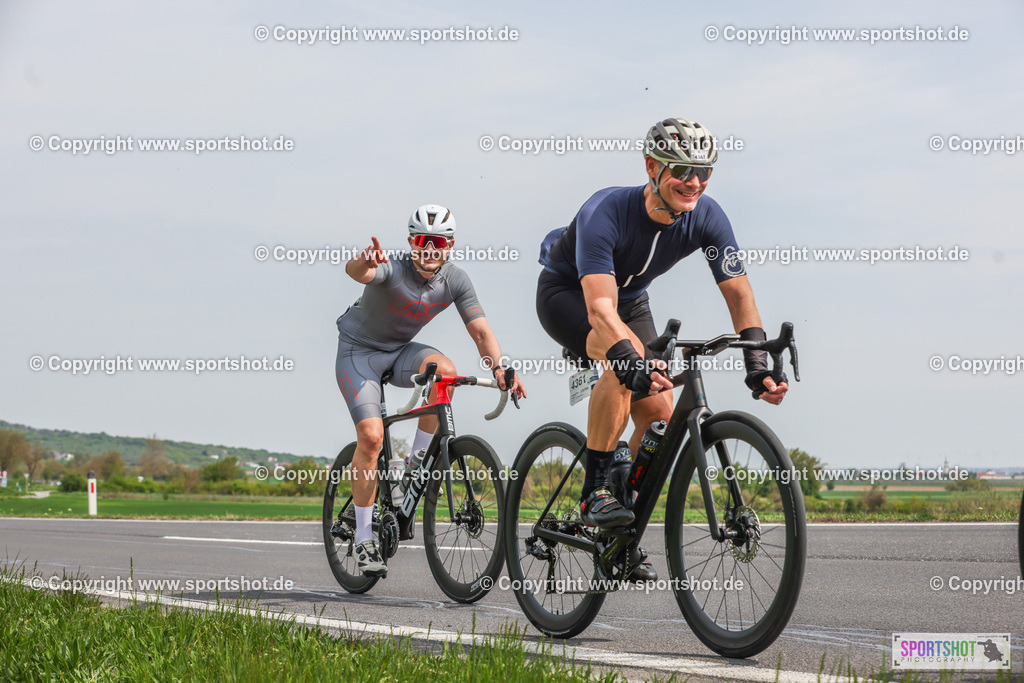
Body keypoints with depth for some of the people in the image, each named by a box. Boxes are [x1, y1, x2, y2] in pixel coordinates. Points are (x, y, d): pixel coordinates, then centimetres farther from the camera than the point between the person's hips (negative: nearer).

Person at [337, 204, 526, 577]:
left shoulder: (456, 280, -13)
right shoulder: (392, 268, -27)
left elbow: (480, 330, -15)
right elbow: (356, 271, -48)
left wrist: (499, 370, -33)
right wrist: (364, 262, -74)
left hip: (400, 351, 4)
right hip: (358, 350, -4)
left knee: (444, 368, -29)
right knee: (371, 435, -19)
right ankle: (364, 537, -5)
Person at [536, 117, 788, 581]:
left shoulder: (707, 217, -22)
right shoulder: (606, 212, -37)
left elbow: (738, 292, -20)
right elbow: (599, 306, -47)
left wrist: (759, 363, -35)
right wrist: (631, 361, -64)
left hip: (629, 298, 6)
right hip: (566, 294, -5)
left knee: (659, 414, -10)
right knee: (627, 355, -36)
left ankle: (624, 535, 9)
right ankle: (595, 491, -25)